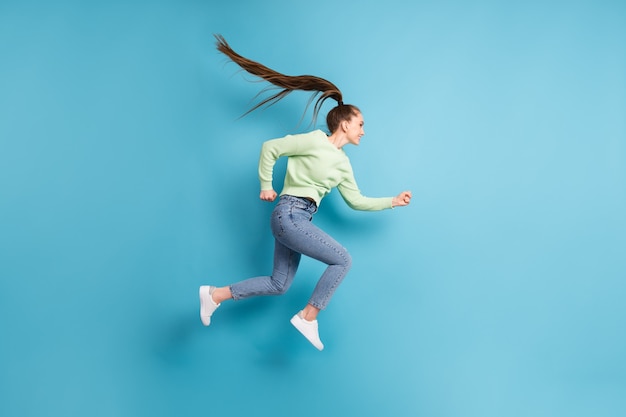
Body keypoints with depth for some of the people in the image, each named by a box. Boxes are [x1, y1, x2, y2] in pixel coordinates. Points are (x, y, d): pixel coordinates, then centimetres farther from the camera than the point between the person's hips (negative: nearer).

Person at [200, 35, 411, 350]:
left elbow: (356, 201, 17)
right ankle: (308, 317, 0)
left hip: (298, 219, 9)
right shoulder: (314, 141, -9)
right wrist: (266, 186, -5)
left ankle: (216, 295, 19)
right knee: (342, 260, -9)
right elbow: (270, 148, -7)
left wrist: (393, 201, 13)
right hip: (289, 214, -9)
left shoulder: (343, 163, 15)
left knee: (279, 285, 12)